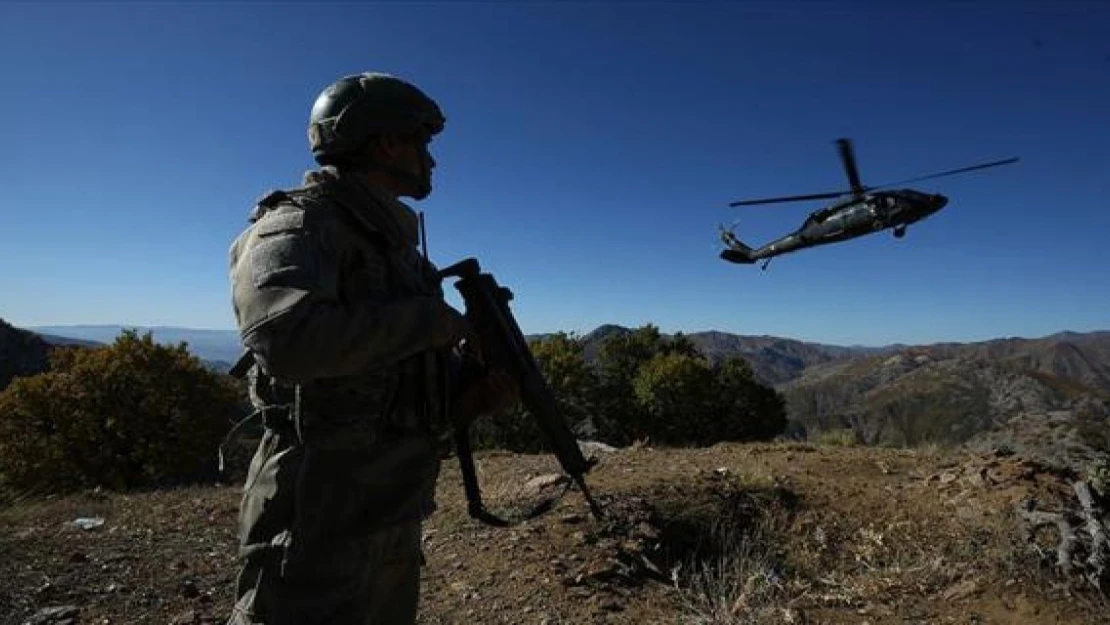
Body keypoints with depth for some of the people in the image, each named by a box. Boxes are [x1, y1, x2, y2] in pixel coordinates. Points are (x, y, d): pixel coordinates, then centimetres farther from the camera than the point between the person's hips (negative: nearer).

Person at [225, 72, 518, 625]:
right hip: (321, 517, -9)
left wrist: (480, 388, -4)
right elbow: (286, 338, -33)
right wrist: (433, 318, -21)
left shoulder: (396, 243, 13)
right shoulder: (300, 226, -13)